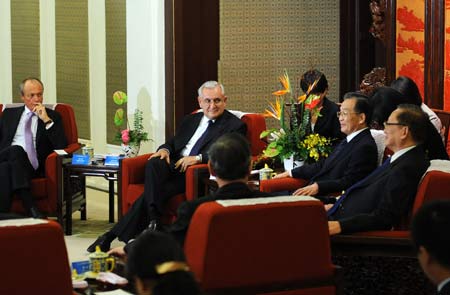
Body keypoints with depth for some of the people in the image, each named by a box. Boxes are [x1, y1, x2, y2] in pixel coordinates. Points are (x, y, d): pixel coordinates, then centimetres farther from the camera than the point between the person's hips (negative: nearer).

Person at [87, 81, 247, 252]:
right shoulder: (191, 119, 26)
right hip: (174, 165, 6)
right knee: (153, 163, -30)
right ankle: (153, 220, -28)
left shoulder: (235, 126, 5)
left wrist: (198, 158, -20)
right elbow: (174, 141, 27)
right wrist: (165, 149, 2)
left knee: (149, 193, -26)